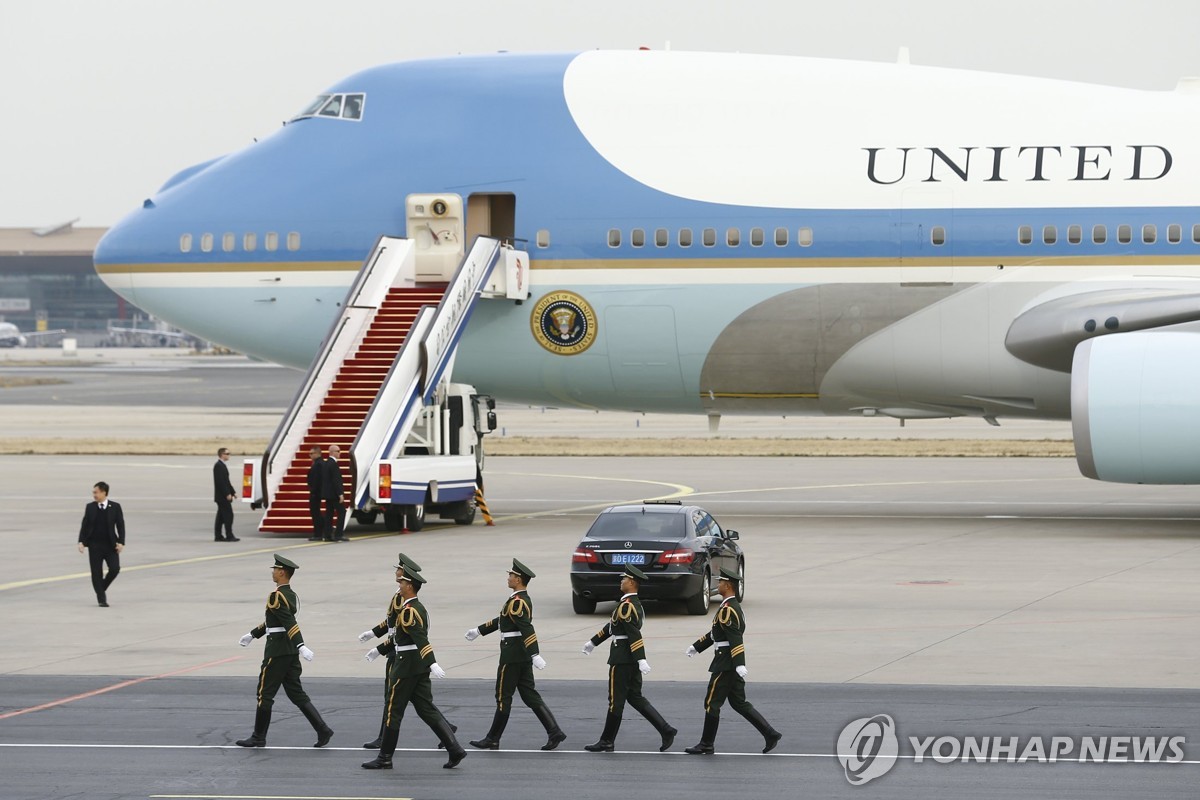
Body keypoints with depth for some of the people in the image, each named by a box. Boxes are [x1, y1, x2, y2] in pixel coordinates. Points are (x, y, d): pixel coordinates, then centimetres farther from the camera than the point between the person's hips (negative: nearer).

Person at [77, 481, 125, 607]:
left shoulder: (115, 507, 0)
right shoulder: (90, 507, 4)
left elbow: (120, 525, 1)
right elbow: (84, 525, 5)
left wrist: (121, 542, -9)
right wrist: (81, 541, -6)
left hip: (110, 545, -1)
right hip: (94, 545, 1)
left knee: (115, 569, -13)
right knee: (96, 573, -1)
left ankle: (103, 587, 15)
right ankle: (101, 599, 8)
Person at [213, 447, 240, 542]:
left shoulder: (221, 465, 18)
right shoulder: (219, 466, -14)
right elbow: (220, 481, -21)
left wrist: (233, 492, 18)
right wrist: (227, 494, -23)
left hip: (221, 497, 10)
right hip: (223, 496, -10)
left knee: (221, 517, 10)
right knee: (228, 515, -10)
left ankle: (218, 536, 11)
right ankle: (229, 536, -11)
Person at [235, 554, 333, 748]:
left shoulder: (276, 597, -16)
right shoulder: (292, 595, 13)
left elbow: (289, 623, -28)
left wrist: (300, 645, -37)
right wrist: (252, 635, 32)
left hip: (277, 652, -9)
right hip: (290, 652, 9)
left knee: (265, 693, 2)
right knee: (296, 693, 10)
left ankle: (258, 737, 10)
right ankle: (322, 730, 1)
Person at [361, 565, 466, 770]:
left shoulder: (408, 611, -17)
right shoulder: (418, 608, 14)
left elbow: (421, 639, -30)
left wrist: (432, 663, -41)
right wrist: (379, 650, 32)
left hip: (406, 667, -9)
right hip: (420, 668, 9)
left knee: (393, 711, 1)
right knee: (426, 709, 8)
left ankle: (384, 758, 9)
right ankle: (454, 749, -1)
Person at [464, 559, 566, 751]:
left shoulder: (516, 602, -17)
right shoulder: (524, 599, 14)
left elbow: (527, 629, -28)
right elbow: (502, 620, 26)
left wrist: (535, 655, -36)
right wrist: (479, 631, 33)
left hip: (511, 656, -9)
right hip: (523, 656, 9)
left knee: (503, 697, 0)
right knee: (530, 695, 8)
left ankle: (492, 740, 8)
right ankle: (554, 732, 1)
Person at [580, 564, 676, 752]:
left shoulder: (626, 606, -18)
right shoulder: (634, 603, 14)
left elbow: (634, 634, -25)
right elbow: (612, 626, 24)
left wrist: (641, 660, -30)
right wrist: (593, 642, 31)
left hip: (622, 658, -10)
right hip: (632, 659, 10)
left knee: (616, 700, 0)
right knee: (635, 698, 12)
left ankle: (607, 742, 9)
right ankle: (666, 731, 4)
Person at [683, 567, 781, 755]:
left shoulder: (727, 610, -17)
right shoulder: (733, 606, 15)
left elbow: (735, 639, -25)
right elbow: (715, 633, 24)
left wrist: (739, 665, -31)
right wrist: (696, 647, 26)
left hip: (725, 665, -10)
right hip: (732, 664, 10)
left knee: (712, 703, 0)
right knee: (739, 703, 12)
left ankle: (706, 745, 7)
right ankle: (770, 734, 7)